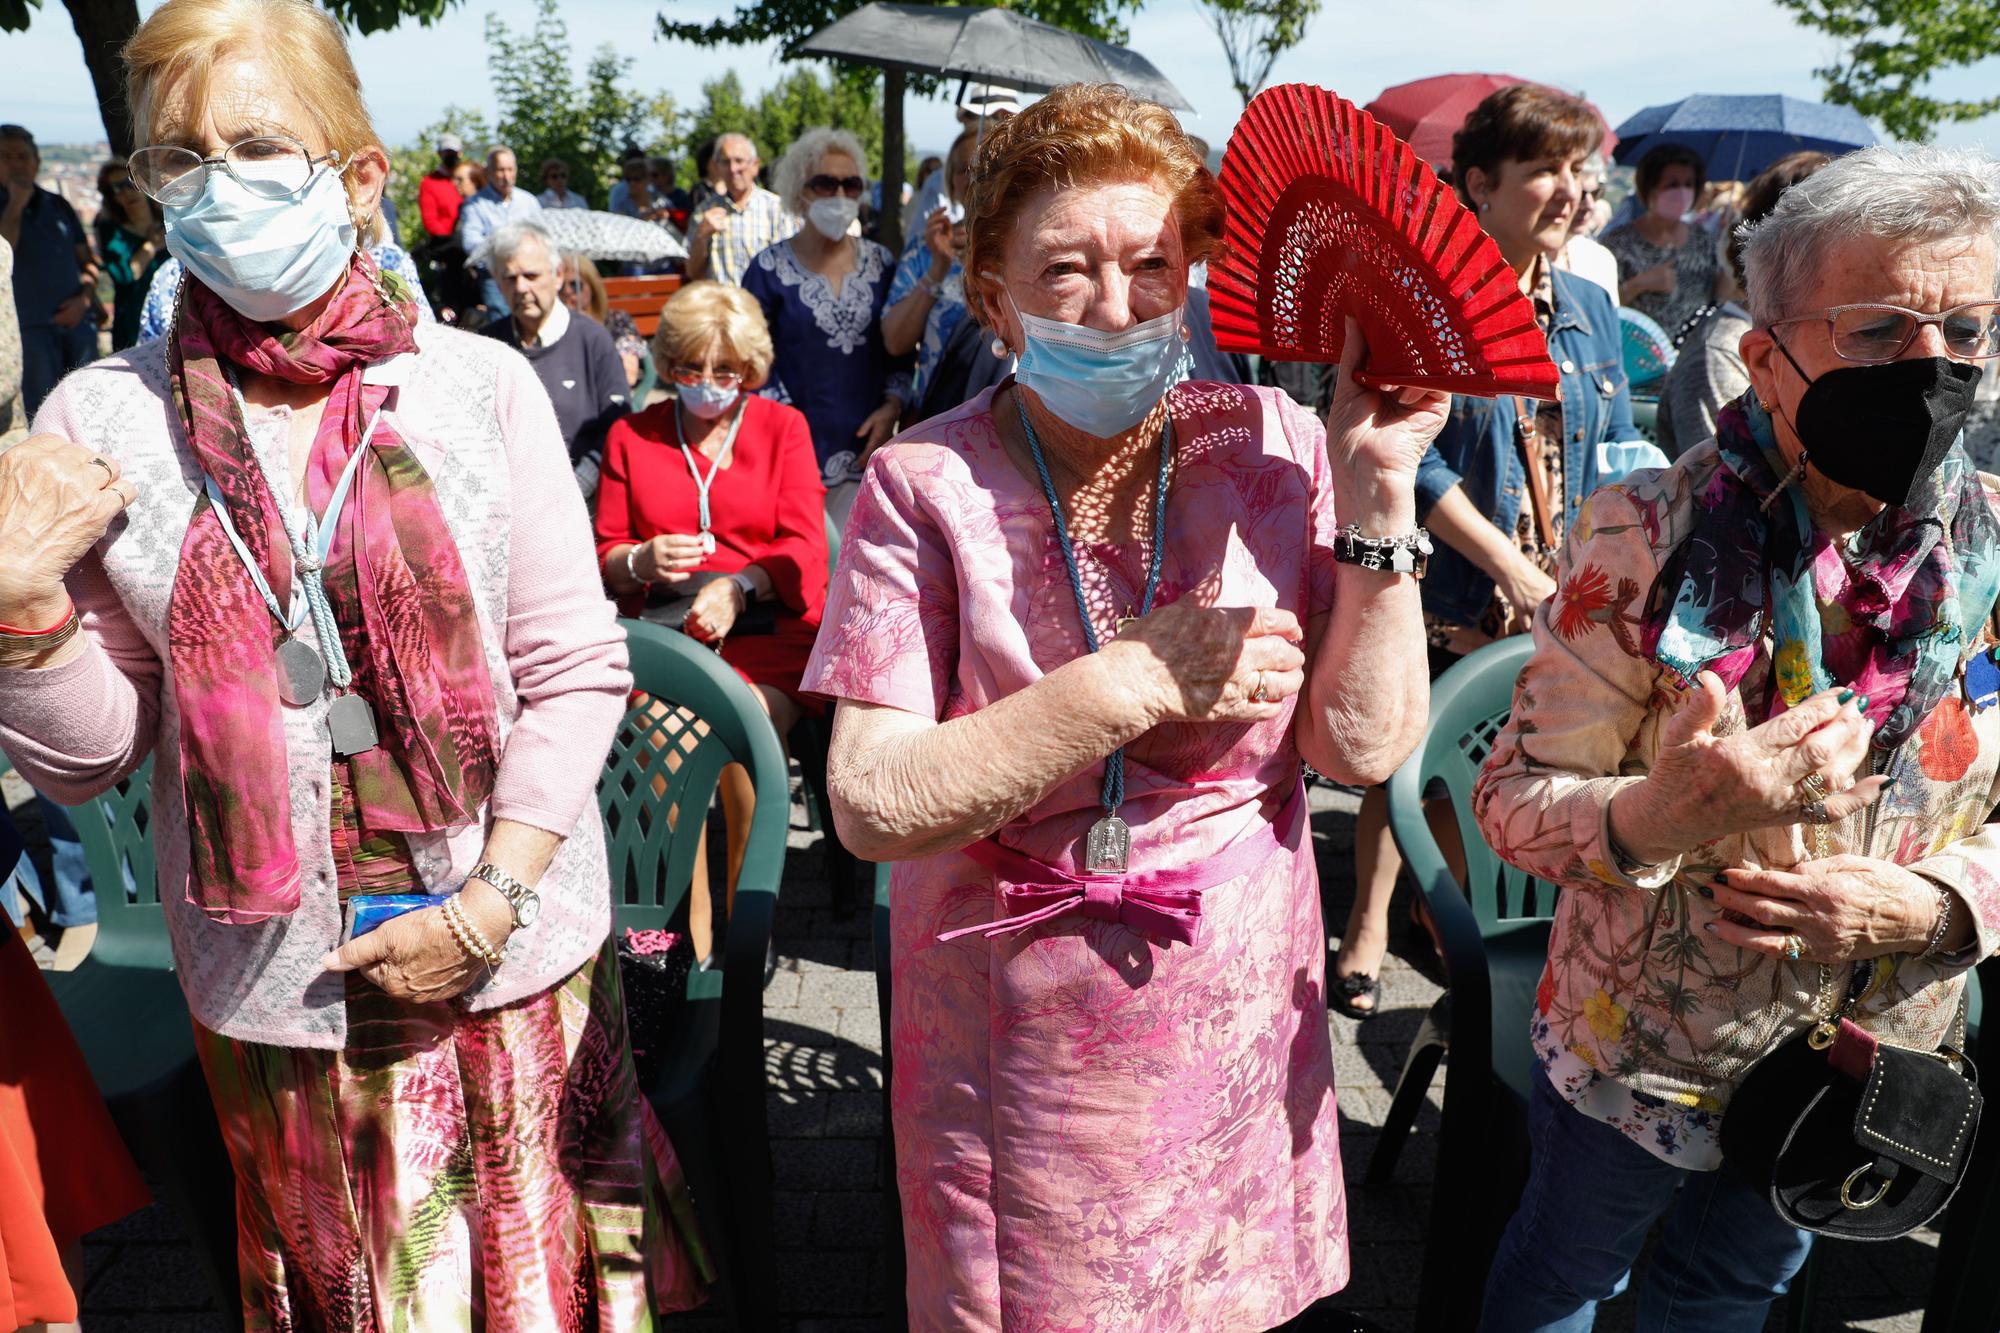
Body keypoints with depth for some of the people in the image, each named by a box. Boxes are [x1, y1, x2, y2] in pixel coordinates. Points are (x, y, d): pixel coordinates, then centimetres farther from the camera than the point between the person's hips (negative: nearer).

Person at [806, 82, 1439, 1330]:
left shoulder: (1275, 446, -7)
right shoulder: (928, 486, -13)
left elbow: (1366, 745, -9)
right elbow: (873, 805, -19)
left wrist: (1378, 499, -19)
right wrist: (1137, 682, -25)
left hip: (1243, 1024, 2)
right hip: (1020, 1049, -2)